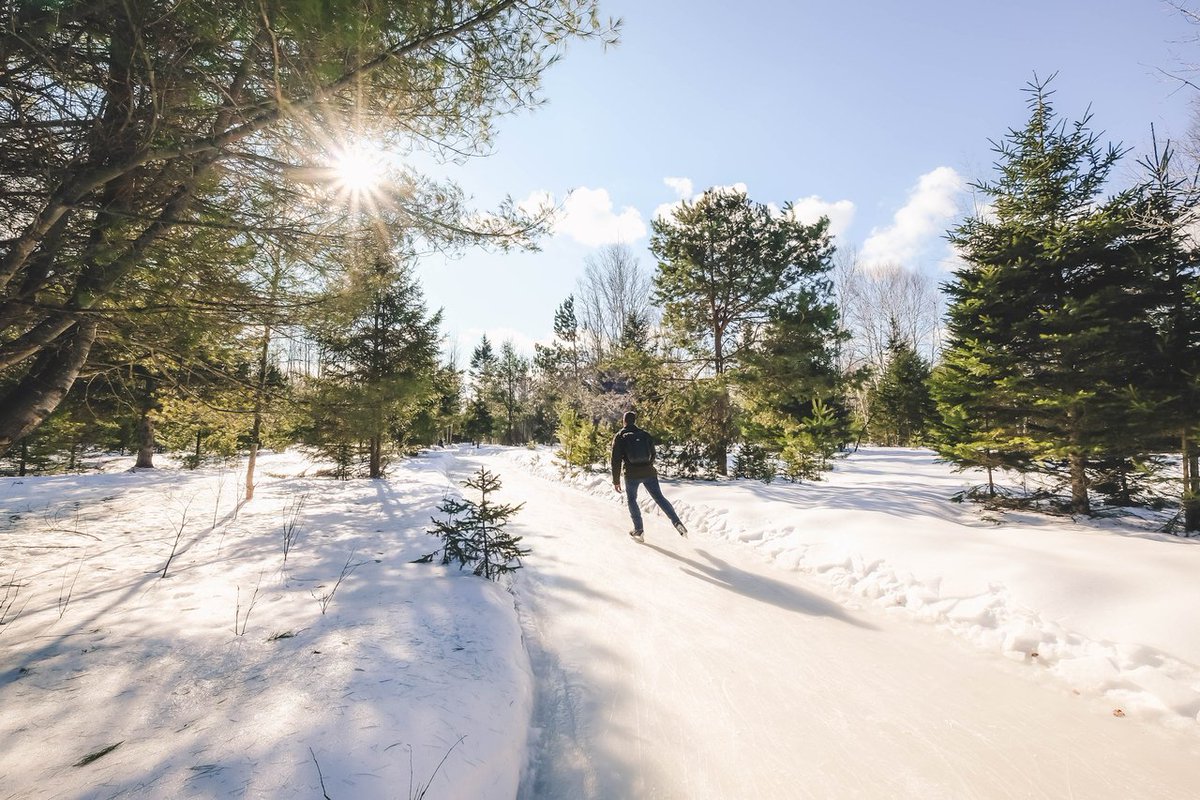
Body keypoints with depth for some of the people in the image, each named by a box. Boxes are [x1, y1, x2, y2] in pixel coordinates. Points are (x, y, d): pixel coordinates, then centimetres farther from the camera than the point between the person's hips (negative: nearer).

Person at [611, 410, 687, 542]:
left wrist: (616, 480, -1)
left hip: (632, 475, -2)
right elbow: (652, 454, 17)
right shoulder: (645, 435, 7)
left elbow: (616, 460, -6)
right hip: (648, 472, 2)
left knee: (631, 500, 15)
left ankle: (638, 531, 12)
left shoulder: (619, 437, -2)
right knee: (659, 498, 8)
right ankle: (677, 523, -5)